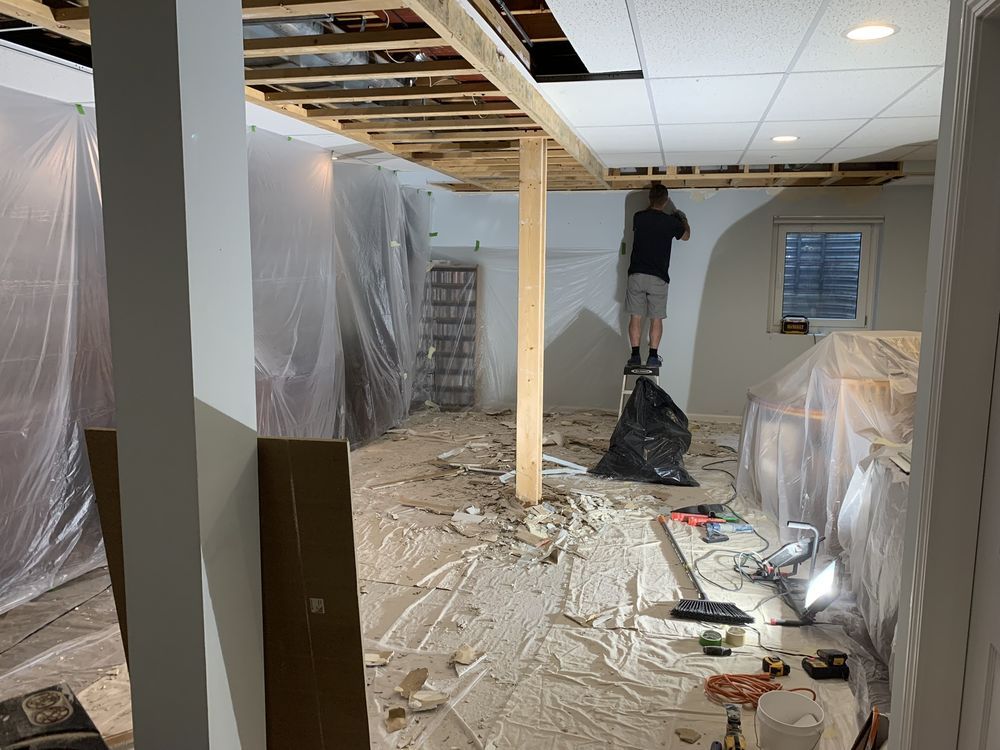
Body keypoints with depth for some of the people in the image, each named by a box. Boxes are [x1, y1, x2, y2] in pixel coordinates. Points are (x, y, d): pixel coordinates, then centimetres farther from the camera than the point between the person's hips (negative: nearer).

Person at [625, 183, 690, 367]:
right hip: (658, 278, -1)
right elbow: (686, 235, 19)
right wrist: (684, 220, 37)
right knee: (656, 319, 6)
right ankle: (653, 357, 3)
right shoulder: (671, 222, -4)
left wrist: (652, 207, 39)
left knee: (635, 317, 5)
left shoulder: (638, 217, 0)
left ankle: (635, 356, 2)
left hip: (636, 275, 1)